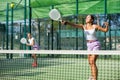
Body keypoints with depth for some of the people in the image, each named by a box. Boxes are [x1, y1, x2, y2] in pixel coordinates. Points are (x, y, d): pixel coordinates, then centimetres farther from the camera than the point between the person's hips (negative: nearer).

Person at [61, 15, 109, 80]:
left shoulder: (95, 26, -9)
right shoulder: (83, 26, -2)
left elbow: (105, 30, 0)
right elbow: (74, 25, -18)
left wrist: (107, 25, -22)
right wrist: (66, 22, -34)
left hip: (96, 45, -6)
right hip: (89, 46, 6)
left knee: (93, 62, -17)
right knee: (90, 62, 18)